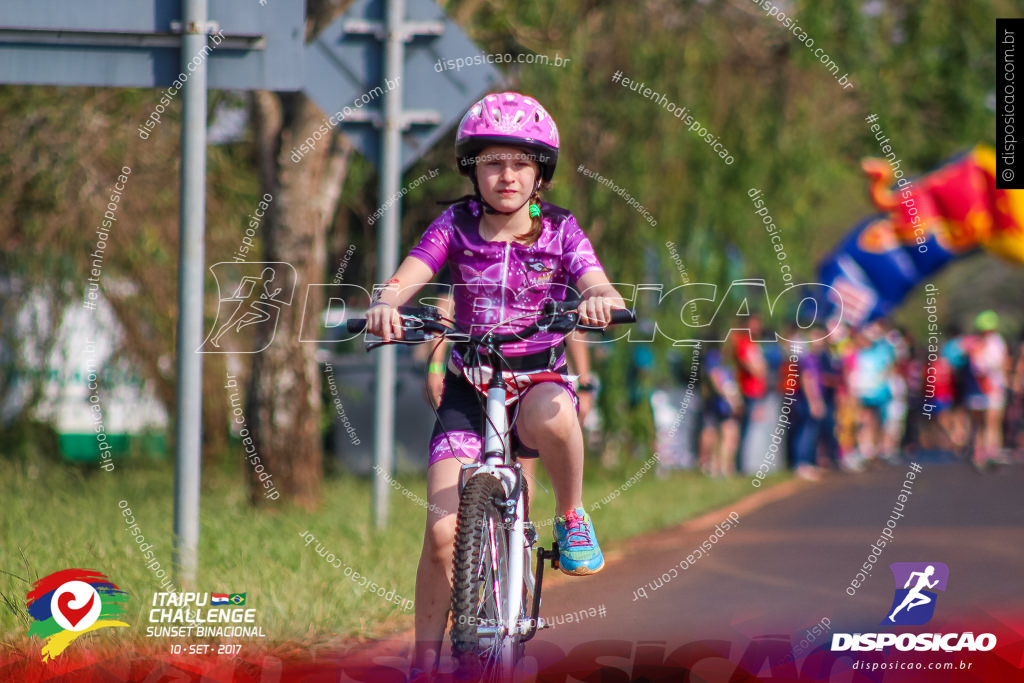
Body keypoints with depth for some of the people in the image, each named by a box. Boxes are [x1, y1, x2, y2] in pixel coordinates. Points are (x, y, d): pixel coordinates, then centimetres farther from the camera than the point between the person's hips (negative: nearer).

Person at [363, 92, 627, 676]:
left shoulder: (560, 232, -3)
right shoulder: (456, 227, -3)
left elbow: (600, 287, -18)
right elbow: (404, 281, -16)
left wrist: (600, 300, -43)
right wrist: (385, 305, -40)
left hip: (539, 376, -1)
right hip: (469, 387, 1)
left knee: (551, 415, -40)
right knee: (442, 530, -12)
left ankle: (572, 517, -12)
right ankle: (425, 660, 2)